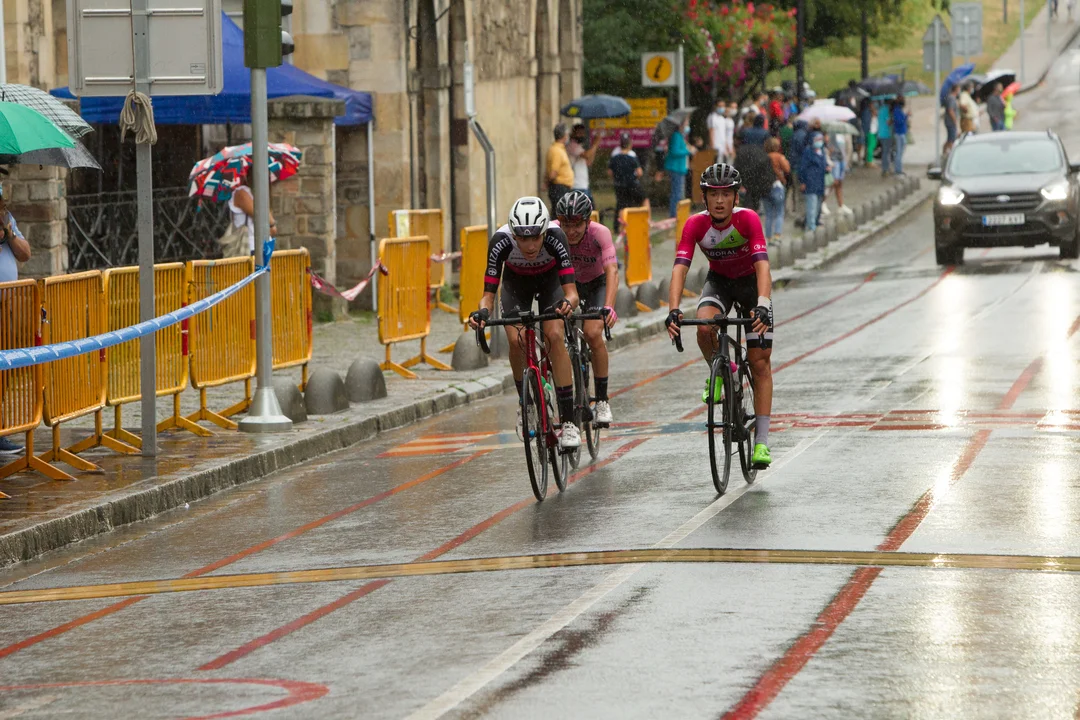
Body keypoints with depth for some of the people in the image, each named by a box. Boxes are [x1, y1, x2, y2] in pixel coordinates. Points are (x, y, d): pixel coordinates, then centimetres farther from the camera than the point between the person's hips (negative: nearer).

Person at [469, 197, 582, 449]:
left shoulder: (555, 238, -38)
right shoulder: (501, 242, -36)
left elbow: (571, 291, -40)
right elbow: (489, 293, -32)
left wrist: (567, 303, -62)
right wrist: (482, 311, -53)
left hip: (549, 280, -1)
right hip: (516, 282, 1)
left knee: (555, 336, -22)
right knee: (516, 340, -19)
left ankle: (568, 422, -20)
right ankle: (524, 402, 8)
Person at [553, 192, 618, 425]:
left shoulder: (599, 233, -32)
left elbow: (611, 271, -41)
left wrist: (608, 307, -56)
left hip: (598, 283, -3)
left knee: (593, 333, -24)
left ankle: (602, 401, -12)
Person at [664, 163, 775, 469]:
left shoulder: (748, 219, -29)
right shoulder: (696, 224, -24)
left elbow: (762, 266, -38)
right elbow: (679, 269, -32)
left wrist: (763, 306, -54)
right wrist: (673, 311, -48)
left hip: (751, 281, -1)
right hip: (719, 280, 1)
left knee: (760, 363, -8)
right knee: (704, 327, -31)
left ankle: (762, 442, -5)